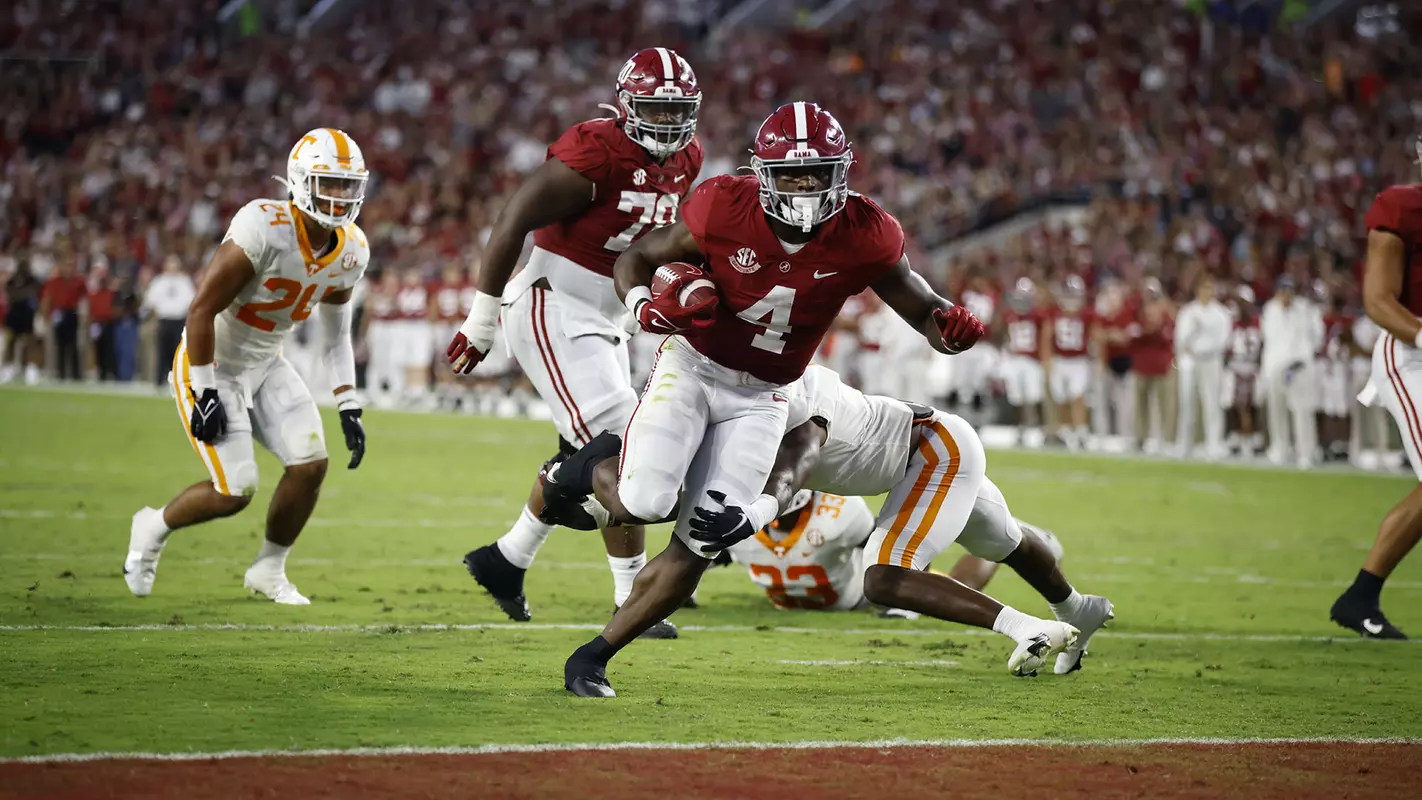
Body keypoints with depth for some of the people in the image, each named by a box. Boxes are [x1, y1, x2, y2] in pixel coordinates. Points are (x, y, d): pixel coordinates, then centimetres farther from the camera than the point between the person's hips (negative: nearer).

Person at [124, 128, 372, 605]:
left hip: (265, 366, 7)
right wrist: (206, 395, -23)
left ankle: (268, 570, 16)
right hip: (211, 366, -7)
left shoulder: (351, 252, -6)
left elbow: (337, 334, 10)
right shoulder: (264, 230, -29)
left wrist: (349, 408, 3)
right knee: (235, 492, -11)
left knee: (311, 464, -8)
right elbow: (201, 310, -25)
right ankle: (154, 528, 20)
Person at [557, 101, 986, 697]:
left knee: (696, 550, -6)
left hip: (761, 397, 2)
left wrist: (952, 327, -28)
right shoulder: (725, 208, -19)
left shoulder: (863, 236, -15)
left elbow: (920, 307, -4)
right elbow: (636, 259, -5)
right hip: (692, 366, -2)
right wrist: (645, 308, -27)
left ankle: (596, 654, 9)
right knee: (645, 503, -23)